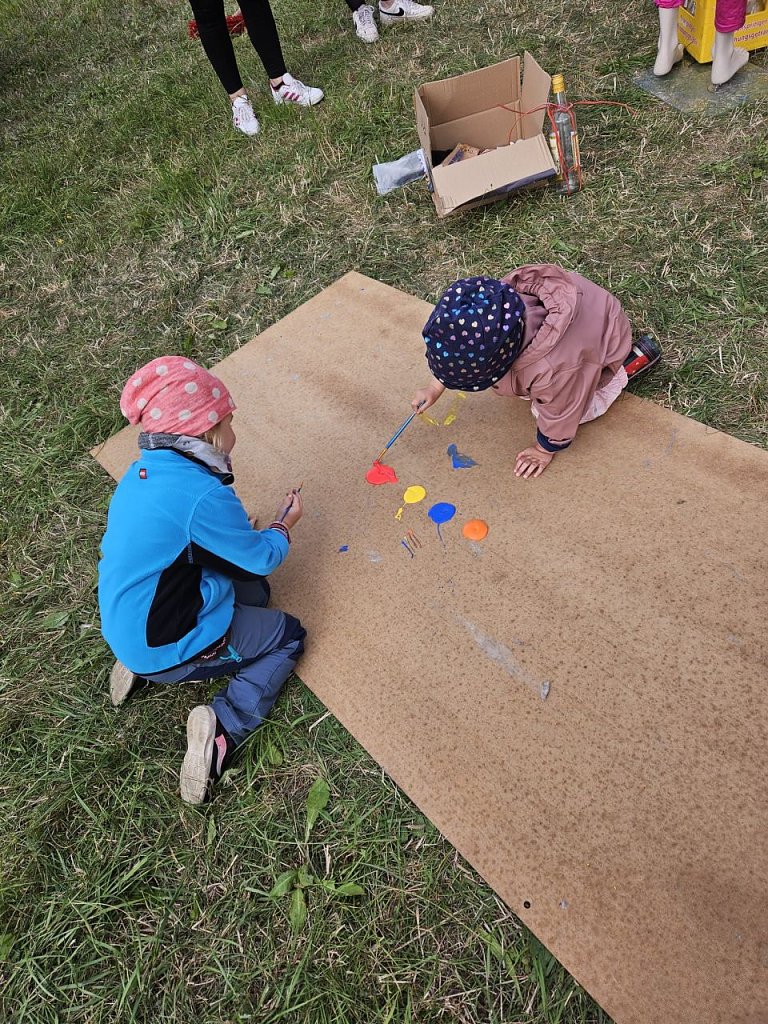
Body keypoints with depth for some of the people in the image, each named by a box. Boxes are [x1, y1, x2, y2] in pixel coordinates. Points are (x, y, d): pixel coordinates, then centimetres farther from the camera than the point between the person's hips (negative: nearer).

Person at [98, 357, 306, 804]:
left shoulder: (143, 470, -2)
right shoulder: (202, 493, -28)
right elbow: (262, 558, -15)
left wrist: (234, 530, 3)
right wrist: (285, 523, 3)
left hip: (125, 627, 8)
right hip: (167, 647, -8)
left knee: (253, 591, 20)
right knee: (289, 636, 6)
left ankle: (142, 666, 16)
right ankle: (225, 725, -7)